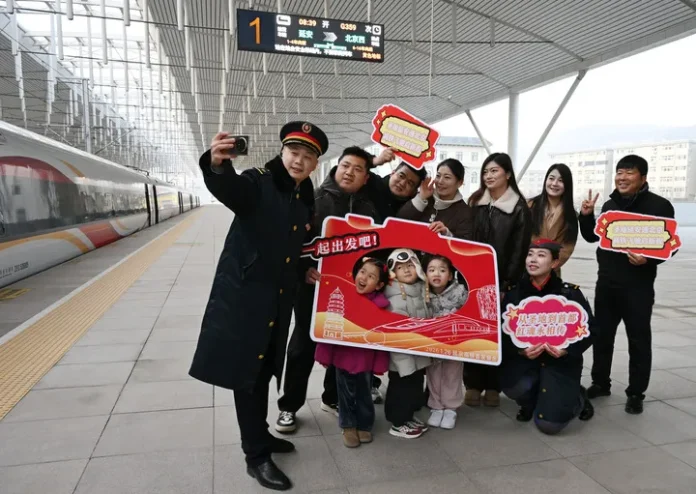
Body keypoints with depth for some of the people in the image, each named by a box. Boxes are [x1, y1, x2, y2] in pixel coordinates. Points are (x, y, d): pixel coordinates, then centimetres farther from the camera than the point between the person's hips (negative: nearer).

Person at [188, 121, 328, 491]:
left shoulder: (306, 198, 9)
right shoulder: (257, 182, -12)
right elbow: (228, 190, -36)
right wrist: (218, 165, -55)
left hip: (278, 299, 7)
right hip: (243, 294, -7)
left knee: (262, 370, 20)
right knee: (247, 371, 3)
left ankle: (259, 436, 38)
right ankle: (257, 456, 17)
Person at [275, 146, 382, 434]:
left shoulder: (369, 208, 5)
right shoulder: (314, 199, -5)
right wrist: (304, 269, -19)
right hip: (313, 285, -3)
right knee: (303, 346, 7)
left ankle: (332, 398, 36)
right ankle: (289, 406, 22)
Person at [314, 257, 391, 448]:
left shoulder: (381, 304, -15)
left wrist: (380, 364, -8)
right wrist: (325, 355, -4)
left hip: (366, 359, -1)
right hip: (343, 356, 1)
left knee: (364, 395, 18)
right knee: (346, 395, 16)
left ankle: (364, 426, 39)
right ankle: (348, 427, 35)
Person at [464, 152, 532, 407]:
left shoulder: (519, 208, -1)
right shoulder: (475, 202, 9)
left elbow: (520, 249, -6)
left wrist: (507, 284, -11)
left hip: (502, 281, -2)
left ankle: (493, 386, 18)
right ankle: (473, 384, 14)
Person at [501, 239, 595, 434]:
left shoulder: (570, 293, -7)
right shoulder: (513, 293, -4)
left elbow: (590, 329, -2)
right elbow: (503, 333, -3)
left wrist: (568, 349, -19)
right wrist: (520, 350, -23)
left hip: (561, 361, -1)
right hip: (524, 357, 2)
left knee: (549, 424, -11)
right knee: (514, 388, -31)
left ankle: (576, 398, 25)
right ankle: (531, 402, 11)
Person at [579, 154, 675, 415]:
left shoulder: (659, 205, -7)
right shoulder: (610, 205, 10)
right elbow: (593, 237, 16)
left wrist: (647, 259, -27)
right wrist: (586, 216, 0)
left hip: (638, 286, -5)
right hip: (606, 282, 6)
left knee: (638, 340, 5)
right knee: (602, 334, 13)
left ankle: (636, 393, 19)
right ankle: (600, 383, 28)